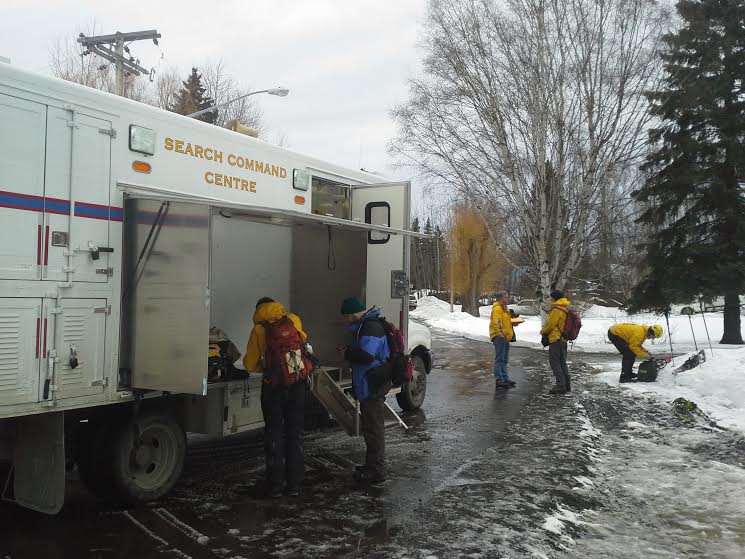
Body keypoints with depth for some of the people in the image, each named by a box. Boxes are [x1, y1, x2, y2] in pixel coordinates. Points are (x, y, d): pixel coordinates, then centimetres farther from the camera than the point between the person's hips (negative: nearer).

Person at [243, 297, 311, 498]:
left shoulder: (259, 329, -3)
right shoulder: (294, 320, 4)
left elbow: (250, 364, -2)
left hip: (274, 388, -2)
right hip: (297, 385, 2)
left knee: (274, 435, 8)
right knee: (295, 433, 11)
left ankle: (275, 486, 10)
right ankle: (294, 484, 15)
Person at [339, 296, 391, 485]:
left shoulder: (371, 329, -21)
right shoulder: (365, 326, 14)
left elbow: (365, 355, -31)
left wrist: (347, 353, -14)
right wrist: (350, 350, 7)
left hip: (373, 386, -11)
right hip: (369, 386, 11)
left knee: (373, 428, -3)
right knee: (370, 426, 20)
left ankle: (377, 471, 6)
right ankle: (372, 464, 32)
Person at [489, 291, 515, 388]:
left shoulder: (504, 308, 20)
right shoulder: (497, 308, -13)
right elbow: (496, 323, -22)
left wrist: (510, 333, 22)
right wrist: (501, 333, -23)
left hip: (505, 337, 10)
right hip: (499, 337, -10)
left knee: (504, 359, 15)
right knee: (499, 359, -9)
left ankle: (505, 378, 23)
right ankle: (498, 380, -8)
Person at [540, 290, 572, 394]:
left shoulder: (557, 310, -18)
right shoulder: (565, 309, 13)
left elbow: (549, 325, -18)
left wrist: (542, 331, 1)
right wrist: (545, 329, 16)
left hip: (555, 339, -10)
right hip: (562, 339, 10)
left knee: (555, 363, -5)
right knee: (562, 363, 16)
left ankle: (560, 386, -7)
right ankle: (567, 385, 21)